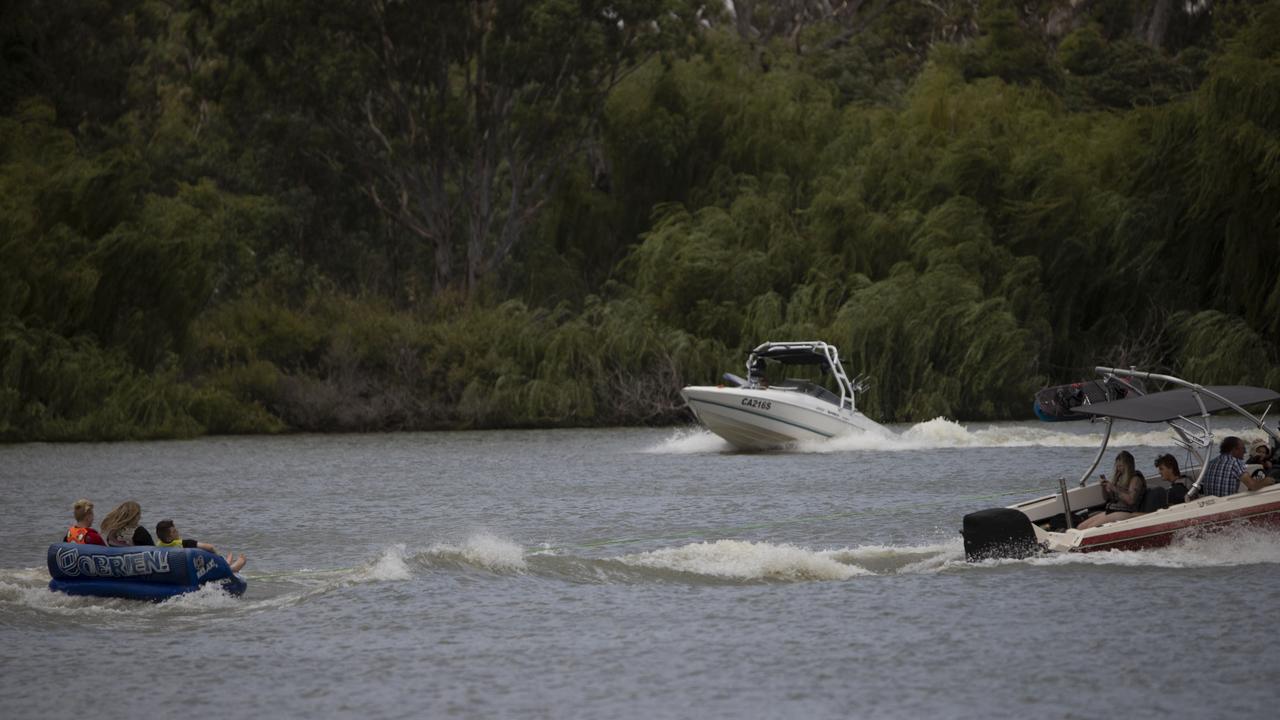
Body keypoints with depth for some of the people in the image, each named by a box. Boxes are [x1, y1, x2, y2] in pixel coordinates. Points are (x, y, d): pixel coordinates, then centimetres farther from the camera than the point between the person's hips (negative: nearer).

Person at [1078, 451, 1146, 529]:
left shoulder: (1135, 479, -4)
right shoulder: (1119, 477, 19)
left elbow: (1131, 500, -17)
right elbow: (1106, 497, 26)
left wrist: (1115, 489, -17)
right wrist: (1104, 487, 5)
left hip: (1124, 512, -9)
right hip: (1110, 511, 9)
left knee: (1091, 527, -28)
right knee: (1080, 527, -10)